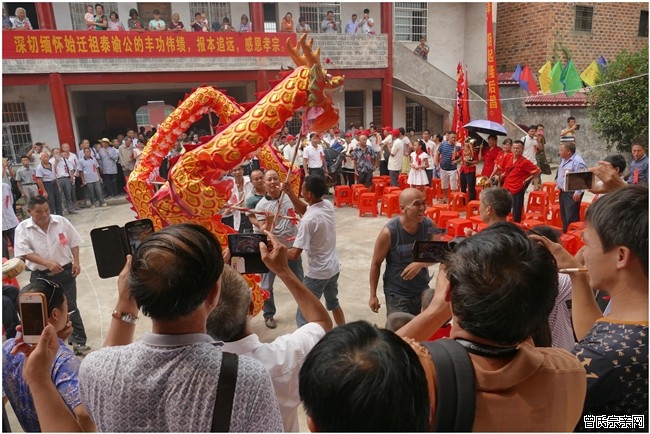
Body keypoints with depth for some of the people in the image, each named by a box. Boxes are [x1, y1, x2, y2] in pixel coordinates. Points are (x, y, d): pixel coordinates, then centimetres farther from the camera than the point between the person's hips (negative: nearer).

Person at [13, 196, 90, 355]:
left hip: (65, 272, 0)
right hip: (41, 276, 0)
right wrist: (47, 263, -25)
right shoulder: (22, 228, -7)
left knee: (70, 307, 4)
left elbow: (73, 243, 4)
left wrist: (76, 262, -6)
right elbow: (25, 252, -14)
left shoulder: (61, 221, -3)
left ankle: (79, 342, 11)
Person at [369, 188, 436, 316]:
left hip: (423, 290, 5)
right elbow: (376, 264, -11)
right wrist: (373, 295, -7)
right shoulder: (389, 232, -22)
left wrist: (420, 263, -20)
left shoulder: (430, 225, -11)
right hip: (397, 294, -4)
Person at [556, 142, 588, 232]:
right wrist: (559, 186, 21)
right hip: (563, 192, 9)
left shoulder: (578, 161, -17)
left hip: (572, 193, -9)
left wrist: (578, 192, -23)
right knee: (563, 214, 17)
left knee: (571, 216, -7)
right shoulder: (563, 160, 13)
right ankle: (565, 232, 28)